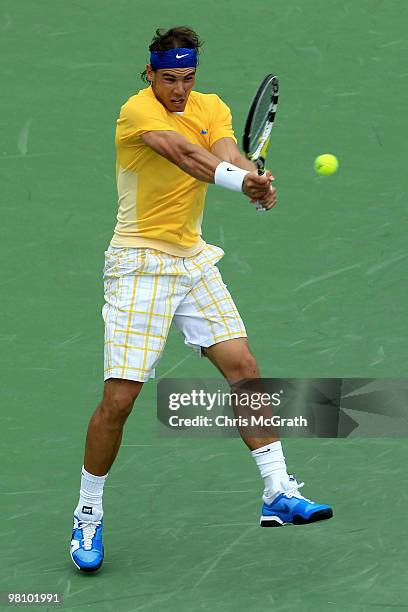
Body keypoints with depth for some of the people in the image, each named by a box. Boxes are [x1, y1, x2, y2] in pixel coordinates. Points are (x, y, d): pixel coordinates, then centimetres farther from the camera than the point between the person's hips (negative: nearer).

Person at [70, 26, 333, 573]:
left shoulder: (213, 109, 5)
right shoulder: (138, 110, -14)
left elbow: (227, 154, -15)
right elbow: (185, 155, -32)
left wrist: (255, 177, -38)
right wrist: (241, 181, -48)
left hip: (194, 260, 6)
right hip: (140, 264, -6)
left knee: (243, 368, -1)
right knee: (119, 398, -9)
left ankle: (278, 493, 7)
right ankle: (88, 516, 8)